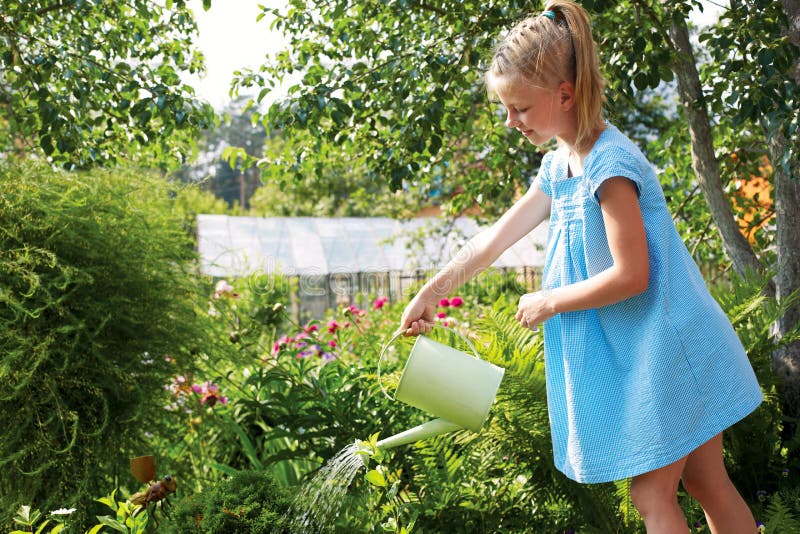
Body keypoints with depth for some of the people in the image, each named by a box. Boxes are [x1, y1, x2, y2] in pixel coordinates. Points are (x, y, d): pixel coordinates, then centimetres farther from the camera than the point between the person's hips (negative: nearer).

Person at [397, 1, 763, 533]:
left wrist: (548, 303, -11)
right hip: (637, 352, 8)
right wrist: (431, 291, 15)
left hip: (667, 349, -8)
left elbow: (631, 275, -22)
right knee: (710, 486, 14)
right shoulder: (558, 166, 8)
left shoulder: (610, 162, -21)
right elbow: (496, 238, 12)